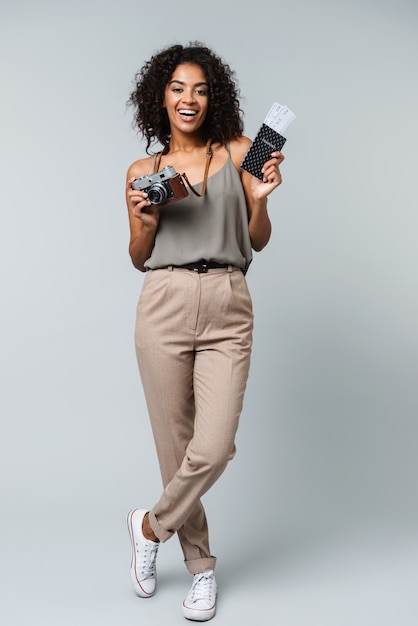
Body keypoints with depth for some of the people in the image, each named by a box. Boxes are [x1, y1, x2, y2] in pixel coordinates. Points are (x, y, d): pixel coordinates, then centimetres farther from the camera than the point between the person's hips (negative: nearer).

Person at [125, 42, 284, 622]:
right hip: (166, 306, 1)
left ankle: (151, 525, 21)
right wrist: (146, 222, -4)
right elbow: (138, 258, 15)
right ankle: (201, 567, 26)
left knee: (213, 448, -9)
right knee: (176, 443, 4)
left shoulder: (238, 152, 10)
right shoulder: (143, 172, 12)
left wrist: (260, 197, -9)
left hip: (229, 310, 0)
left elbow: (259, 241, 10)